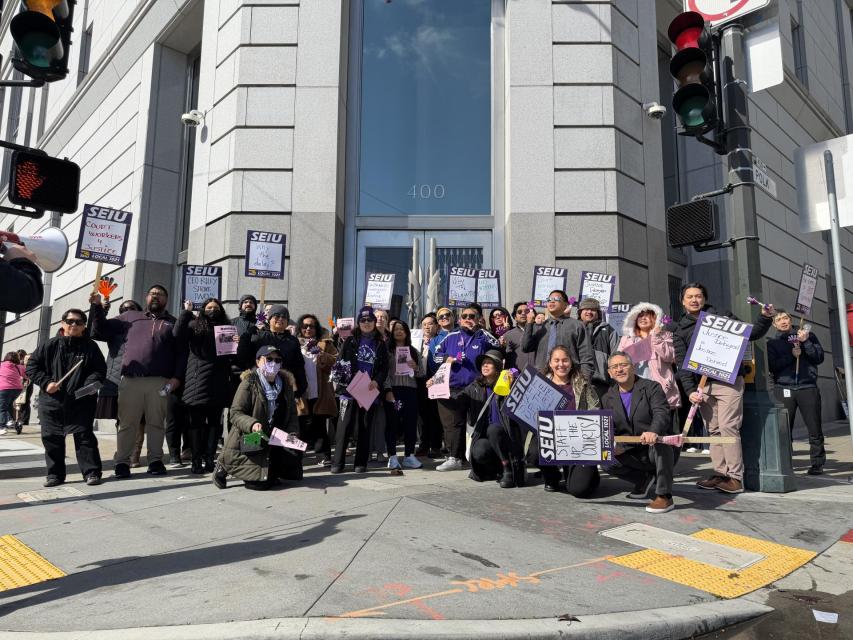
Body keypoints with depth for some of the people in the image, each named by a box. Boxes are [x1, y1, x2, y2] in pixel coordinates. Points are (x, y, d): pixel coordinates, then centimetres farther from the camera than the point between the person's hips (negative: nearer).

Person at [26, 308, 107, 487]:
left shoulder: (90, 346, 3)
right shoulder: (50, 346, 6)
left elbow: (100, 370, 1)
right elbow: (32, 366, 9)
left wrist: (90, 383, -18)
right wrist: (46, 382, -6)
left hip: (81, 402, -2)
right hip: (51, 401, 3)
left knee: (84, 436, -3)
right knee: (51, 438, 8)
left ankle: (91, 472, 3)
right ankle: (55, 474, 20)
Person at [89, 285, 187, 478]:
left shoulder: (173, 323, 14)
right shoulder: (131, 317, 18)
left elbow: (182, 353, 8)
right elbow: (103, 330, 17)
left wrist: (177, 377, -3)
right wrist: (97, 306, 5)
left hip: (160, 382, -1)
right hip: (130, 380, 1)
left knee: (156, 423, 3)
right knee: (126, 423, 2)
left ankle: (155, 461, 11)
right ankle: (122, 462, 9)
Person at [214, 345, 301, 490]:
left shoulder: (286, 383, 6)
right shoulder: (248, 383, -10)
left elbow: (292, 414, 8)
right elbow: (235, 413, -14)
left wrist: (292, 434, -8)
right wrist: (252, 424, -31)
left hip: (274, 442, 6)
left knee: (293, 456, -14)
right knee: (261, 482, -15)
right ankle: (225, 466, 11)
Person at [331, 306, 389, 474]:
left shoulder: (380, 344, 11)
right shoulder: (351, 340, 7)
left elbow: (384, 368, 8)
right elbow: (340, 361, 3)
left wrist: (377, 381, -11)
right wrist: (342, 381, -11)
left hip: (370, 391, 1)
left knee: (364, 427, 5)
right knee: (345, 426, -3)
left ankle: (361, 463, 13)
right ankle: (338, 462, 3)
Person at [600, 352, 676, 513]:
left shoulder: (651, 387, -9)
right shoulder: (608, 398, 6)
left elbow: (662, 413, -26)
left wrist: (653, 431, -48)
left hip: (657, 450, -5)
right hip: (633, 453, 5)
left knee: (660, 441, -37)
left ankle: (664, 496, -27)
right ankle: (645, 479, 8)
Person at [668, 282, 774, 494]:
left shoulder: (723, 318, 10)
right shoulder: (679, 329, 12)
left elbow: (751, 334, 14)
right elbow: (682, 362, 5)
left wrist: (765, 318, -4)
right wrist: (690, 390, -5)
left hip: (728, 381, -3)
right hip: (702, 384, 3)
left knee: (728, 427, -9)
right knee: (713, 430, 6)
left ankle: (735, 478, -4)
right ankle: (720, 473, 13)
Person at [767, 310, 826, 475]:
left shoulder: (808, 335, 15)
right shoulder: (772, 343, 13)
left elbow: (819, 357, 3)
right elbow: (772, 366, -1)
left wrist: (805, 342, -8)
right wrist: (791, 355, -11)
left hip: (808, 387, 1)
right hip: (784, 389, 0)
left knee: (814, 427, -1)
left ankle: (817, 462, 11)